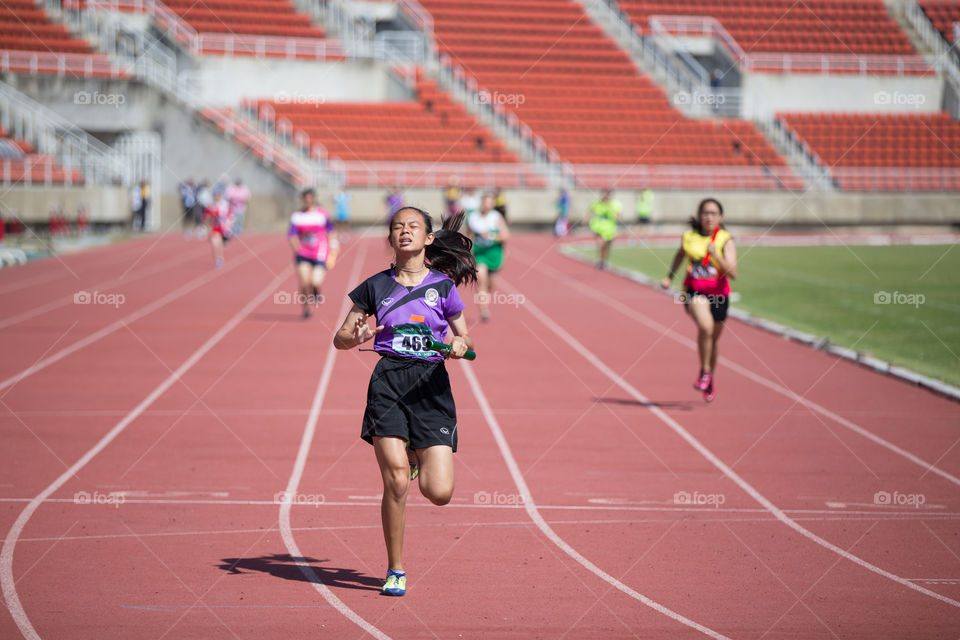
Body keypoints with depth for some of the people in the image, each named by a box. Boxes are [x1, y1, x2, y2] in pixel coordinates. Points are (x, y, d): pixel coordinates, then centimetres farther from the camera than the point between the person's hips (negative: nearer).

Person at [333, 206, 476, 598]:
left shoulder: (443, 286, 7)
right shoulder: (376, 286, 7)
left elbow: (464, 336, 16)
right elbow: (339, 339, 13)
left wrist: (461, 344, -8)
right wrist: (356, 337, -10)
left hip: (431, 386, 1)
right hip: (388, 380, 0)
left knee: (439, 493, -8)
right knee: (395, 482, -13)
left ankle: (418, 456, 29)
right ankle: (395, 570, 5)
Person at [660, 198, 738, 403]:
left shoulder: (726, 241, -8)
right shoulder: (689, 237, -1)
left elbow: (732, 273, -20)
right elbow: (680, 255, 23)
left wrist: (716, 255, -31)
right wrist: (669, 277, 19)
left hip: (718, 294, 1)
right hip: (695, 292, -1)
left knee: (712, 340, 16)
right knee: (705, 326, -30)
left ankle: (711, 378, 42)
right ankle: (704, 371, -12)